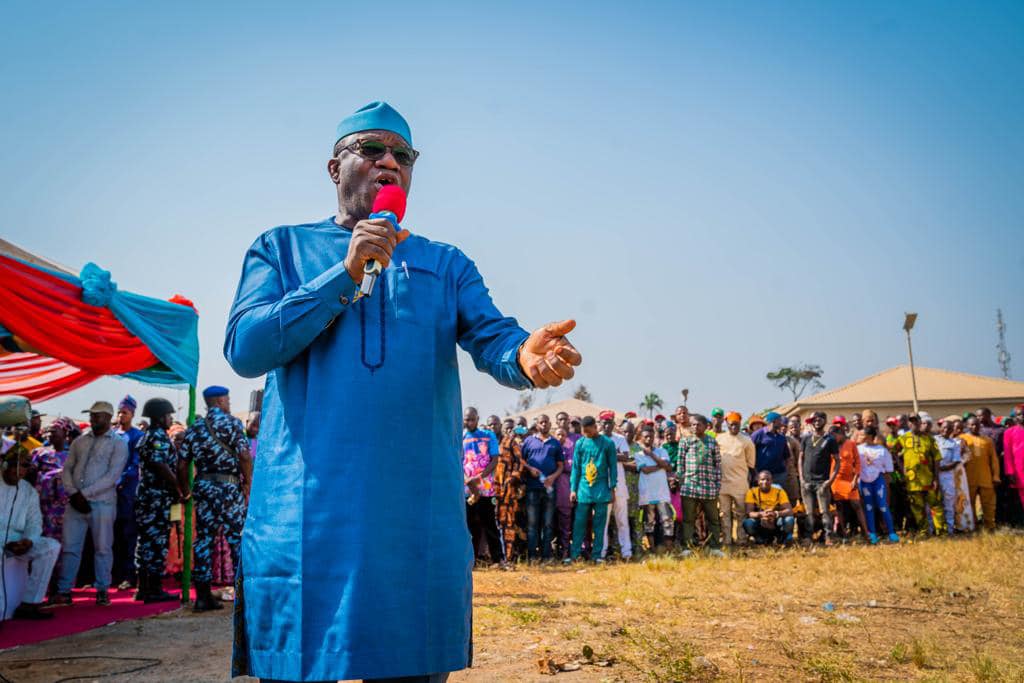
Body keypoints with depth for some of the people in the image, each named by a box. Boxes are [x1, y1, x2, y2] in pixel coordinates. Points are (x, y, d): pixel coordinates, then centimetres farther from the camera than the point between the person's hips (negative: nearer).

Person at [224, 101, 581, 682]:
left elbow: (491, 336, -2)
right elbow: (245, 349, -3)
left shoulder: (446, 265, 16)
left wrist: (525, 356, -26)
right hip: (304, 521, -1)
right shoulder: (282, 249, 13)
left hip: (418, 521, 2)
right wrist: (346, 273, -9)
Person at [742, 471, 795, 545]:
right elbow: (749, 513, -18)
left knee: (789, 520, -31)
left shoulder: (779, 492, -8)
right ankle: (761, 539, -1)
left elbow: (790, 511, -17)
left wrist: (776, 514, -37)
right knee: (747, 523, -32)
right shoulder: (752, 492, -9)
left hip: (776, 525, 0)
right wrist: (761, 514, -39)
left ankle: (782, 538, 2)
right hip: (760, 526, 0)